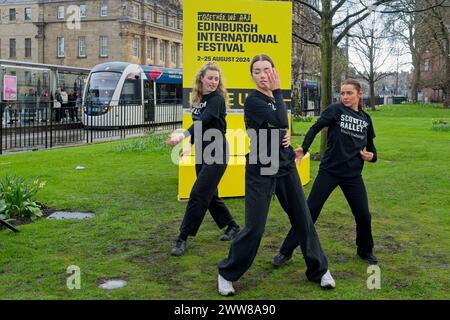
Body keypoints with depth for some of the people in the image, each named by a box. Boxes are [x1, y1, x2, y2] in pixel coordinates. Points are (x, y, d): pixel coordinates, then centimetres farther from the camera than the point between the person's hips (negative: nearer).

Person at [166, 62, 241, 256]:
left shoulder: (217, 99, -14)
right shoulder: (197, 99, 9)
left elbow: (203, 121, -29)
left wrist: (183, 135, -43)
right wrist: (190, 144, 5)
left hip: (217, 153, -8)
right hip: (202, 153, 8)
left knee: (198, 195, -10)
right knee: (210, 194, 14)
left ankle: (183, 238, -4)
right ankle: (232, 226, 31)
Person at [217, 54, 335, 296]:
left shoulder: (275, 98, 9)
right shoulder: (253, 100, -13)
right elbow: (278, 122, -26)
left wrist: (287, 136, 1)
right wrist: (277, 91, -18)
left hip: (285, 167, 7)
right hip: (261, 171, -7)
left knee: (303, 219, 10)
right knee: (254, 228, -5)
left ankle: (319, 270, 26)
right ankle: (227, 274, 15)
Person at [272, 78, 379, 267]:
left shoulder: (366, 119, 9)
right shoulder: (336, 110, -2)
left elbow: (370, 146, 20)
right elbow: (316, 127, -11)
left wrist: (372, 156, -3)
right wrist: (304, 147, -28)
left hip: (353, 175, 3)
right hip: (329, 170, -3)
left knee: (363, 215, 5)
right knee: (310, 211, -4)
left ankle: (365, 250, 32)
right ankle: (286, 251, 6)